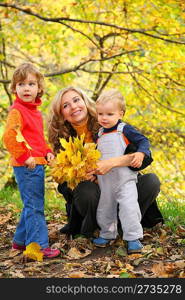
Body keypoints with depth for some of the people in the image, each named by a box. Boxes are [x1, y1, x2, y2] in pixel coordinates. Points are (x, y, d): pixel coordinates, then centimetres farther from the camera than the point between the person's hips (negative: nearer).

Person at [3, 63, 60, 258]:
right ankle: (38, 245, 1)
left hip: (37, 164, 9)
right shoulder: (16, 110, -12)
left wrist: (47, 152, 10)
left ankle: (20, 241, 29)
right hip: (26, 166, -9)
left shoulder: (34, 110, 16)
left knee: (32, 205, 17)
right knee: (34, 206, -6)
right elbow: (9, 137, -21)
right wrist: (25, 157, -22)